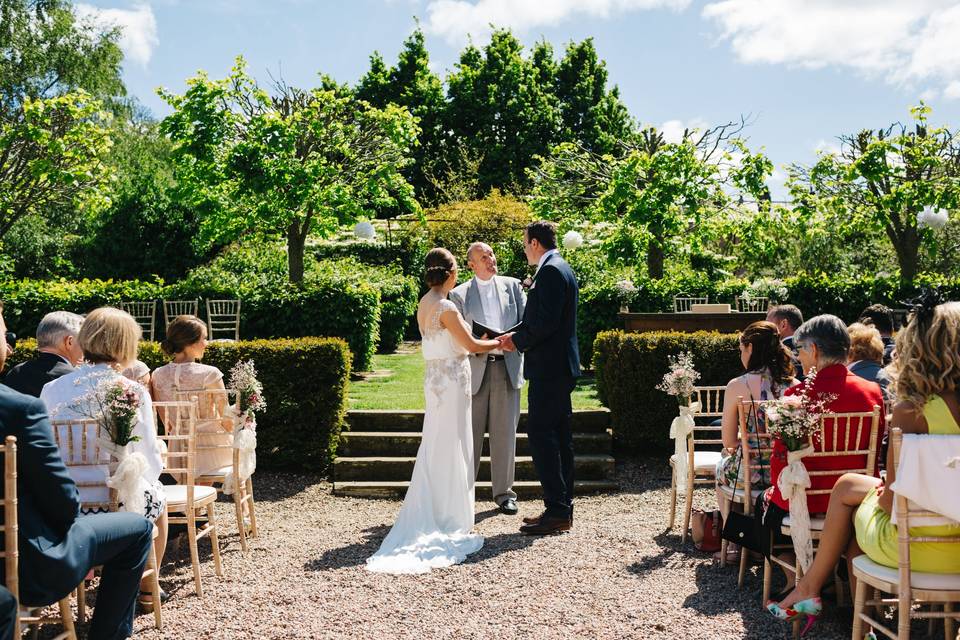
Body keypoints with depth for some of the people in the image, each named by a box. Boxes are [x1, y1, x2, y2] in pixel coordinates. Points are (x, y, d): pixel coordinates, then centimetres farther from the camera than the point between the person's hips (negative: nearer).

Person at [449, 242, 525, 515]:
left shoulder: (512, 286, 12)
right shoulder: (459, 294, 5)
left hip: (507, 367, 2)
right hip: (475, 368, -2)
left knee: (504, 433, 4)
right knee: (470, 433, 1)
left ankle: (504, 492, 14)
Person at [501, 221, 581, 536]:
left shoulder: (550, 271, -15)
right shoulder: (561, 269, 18)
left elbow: (545, 322, -22)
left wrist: (517, 340, -8)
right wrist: (518, 337, 11)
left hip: (549, 368, -11)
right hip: (560, 367, 11)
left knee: (541, 436, -7)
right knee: (559, 436, 12)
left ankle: (556, 511, -4)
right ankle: (563, 508, 19)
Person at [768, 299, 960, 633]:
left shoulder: (912, 411, -20)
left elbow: (894, 504, -17)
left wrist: (885, 495, 6)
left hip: (921, 549, -5)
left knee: (848, 487, 19)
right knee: (848, 485, 22)